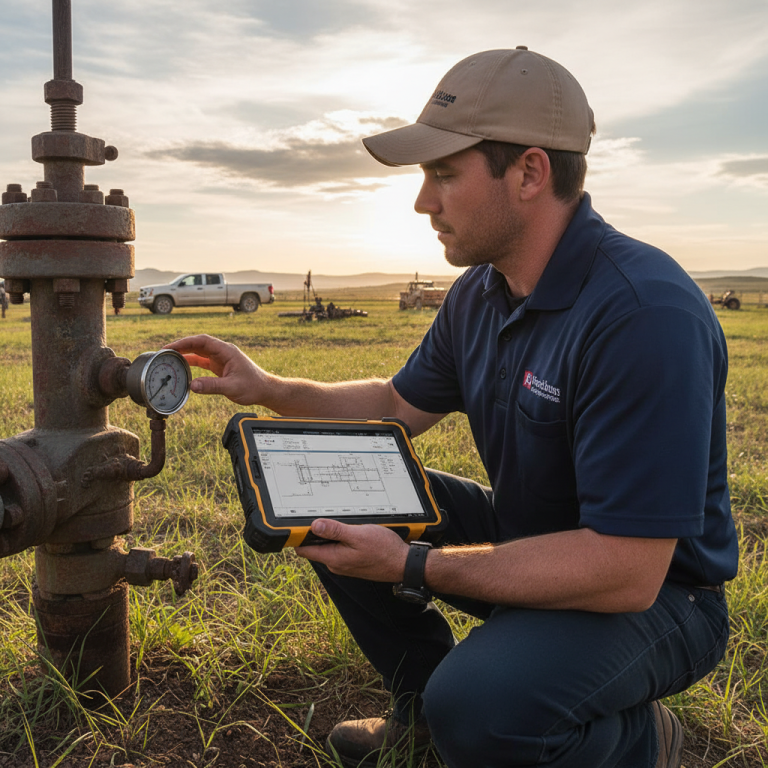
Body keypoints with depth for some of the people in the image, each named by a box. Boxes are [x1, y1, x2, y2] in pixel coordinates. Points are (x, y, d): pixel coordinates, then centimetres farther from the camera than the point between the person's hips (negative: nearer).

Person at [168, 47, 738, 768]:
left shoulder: (645, 311, -31)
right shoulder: (477, 294, -2)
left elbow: (625, 571, -32)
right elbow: (400, 404, 14)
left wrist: (413, 567, -28)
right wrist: (267, 389, 3)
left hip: (652, 594, -7)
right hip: (524, 540, 8)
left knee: (479, 709, -34)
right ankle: (424, 699, 16)